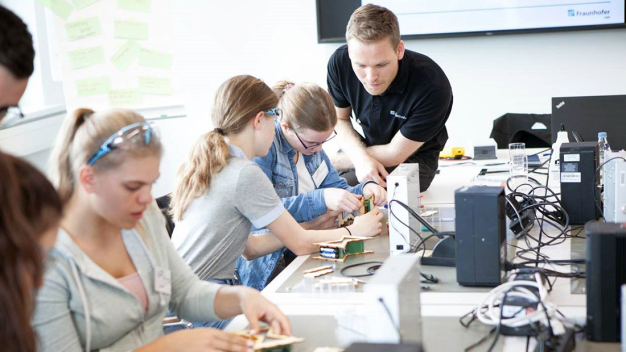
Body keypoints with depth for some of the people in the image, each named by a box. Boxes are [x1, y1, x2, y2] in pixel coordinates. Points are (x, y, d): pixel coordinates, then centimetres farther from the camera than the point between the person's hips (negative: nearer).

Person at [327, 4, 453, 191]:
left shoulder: (433, 88, -33)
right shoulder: (339, 63, -20)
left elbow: (395, 154, -21)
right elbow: (340, 119, -2)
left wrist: (334, 162, -13)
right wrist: (361, 158, -23)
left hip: (414, 160, -5)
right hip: (363, 149, 5)